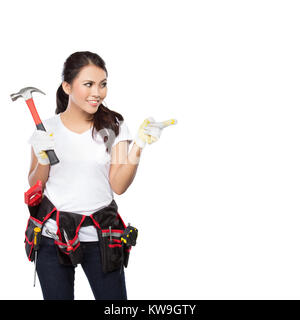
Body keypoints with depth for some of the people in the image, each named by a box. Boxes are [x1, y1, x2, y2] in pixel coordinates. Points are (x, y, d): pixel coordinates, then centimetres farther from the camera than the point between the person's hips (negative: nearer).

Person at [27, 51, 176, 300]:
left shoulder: (113, 126, 0)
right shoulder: (47, 128, 0)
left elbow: (118, 186, -6)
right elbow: (34, 186, 6)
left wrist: (138, 146, -17)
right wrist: (43, 160, -12)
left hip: (100, 235, 0)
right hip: (53, 233, 1)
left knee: (114, 296, 0)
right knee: (58, 296, 10)